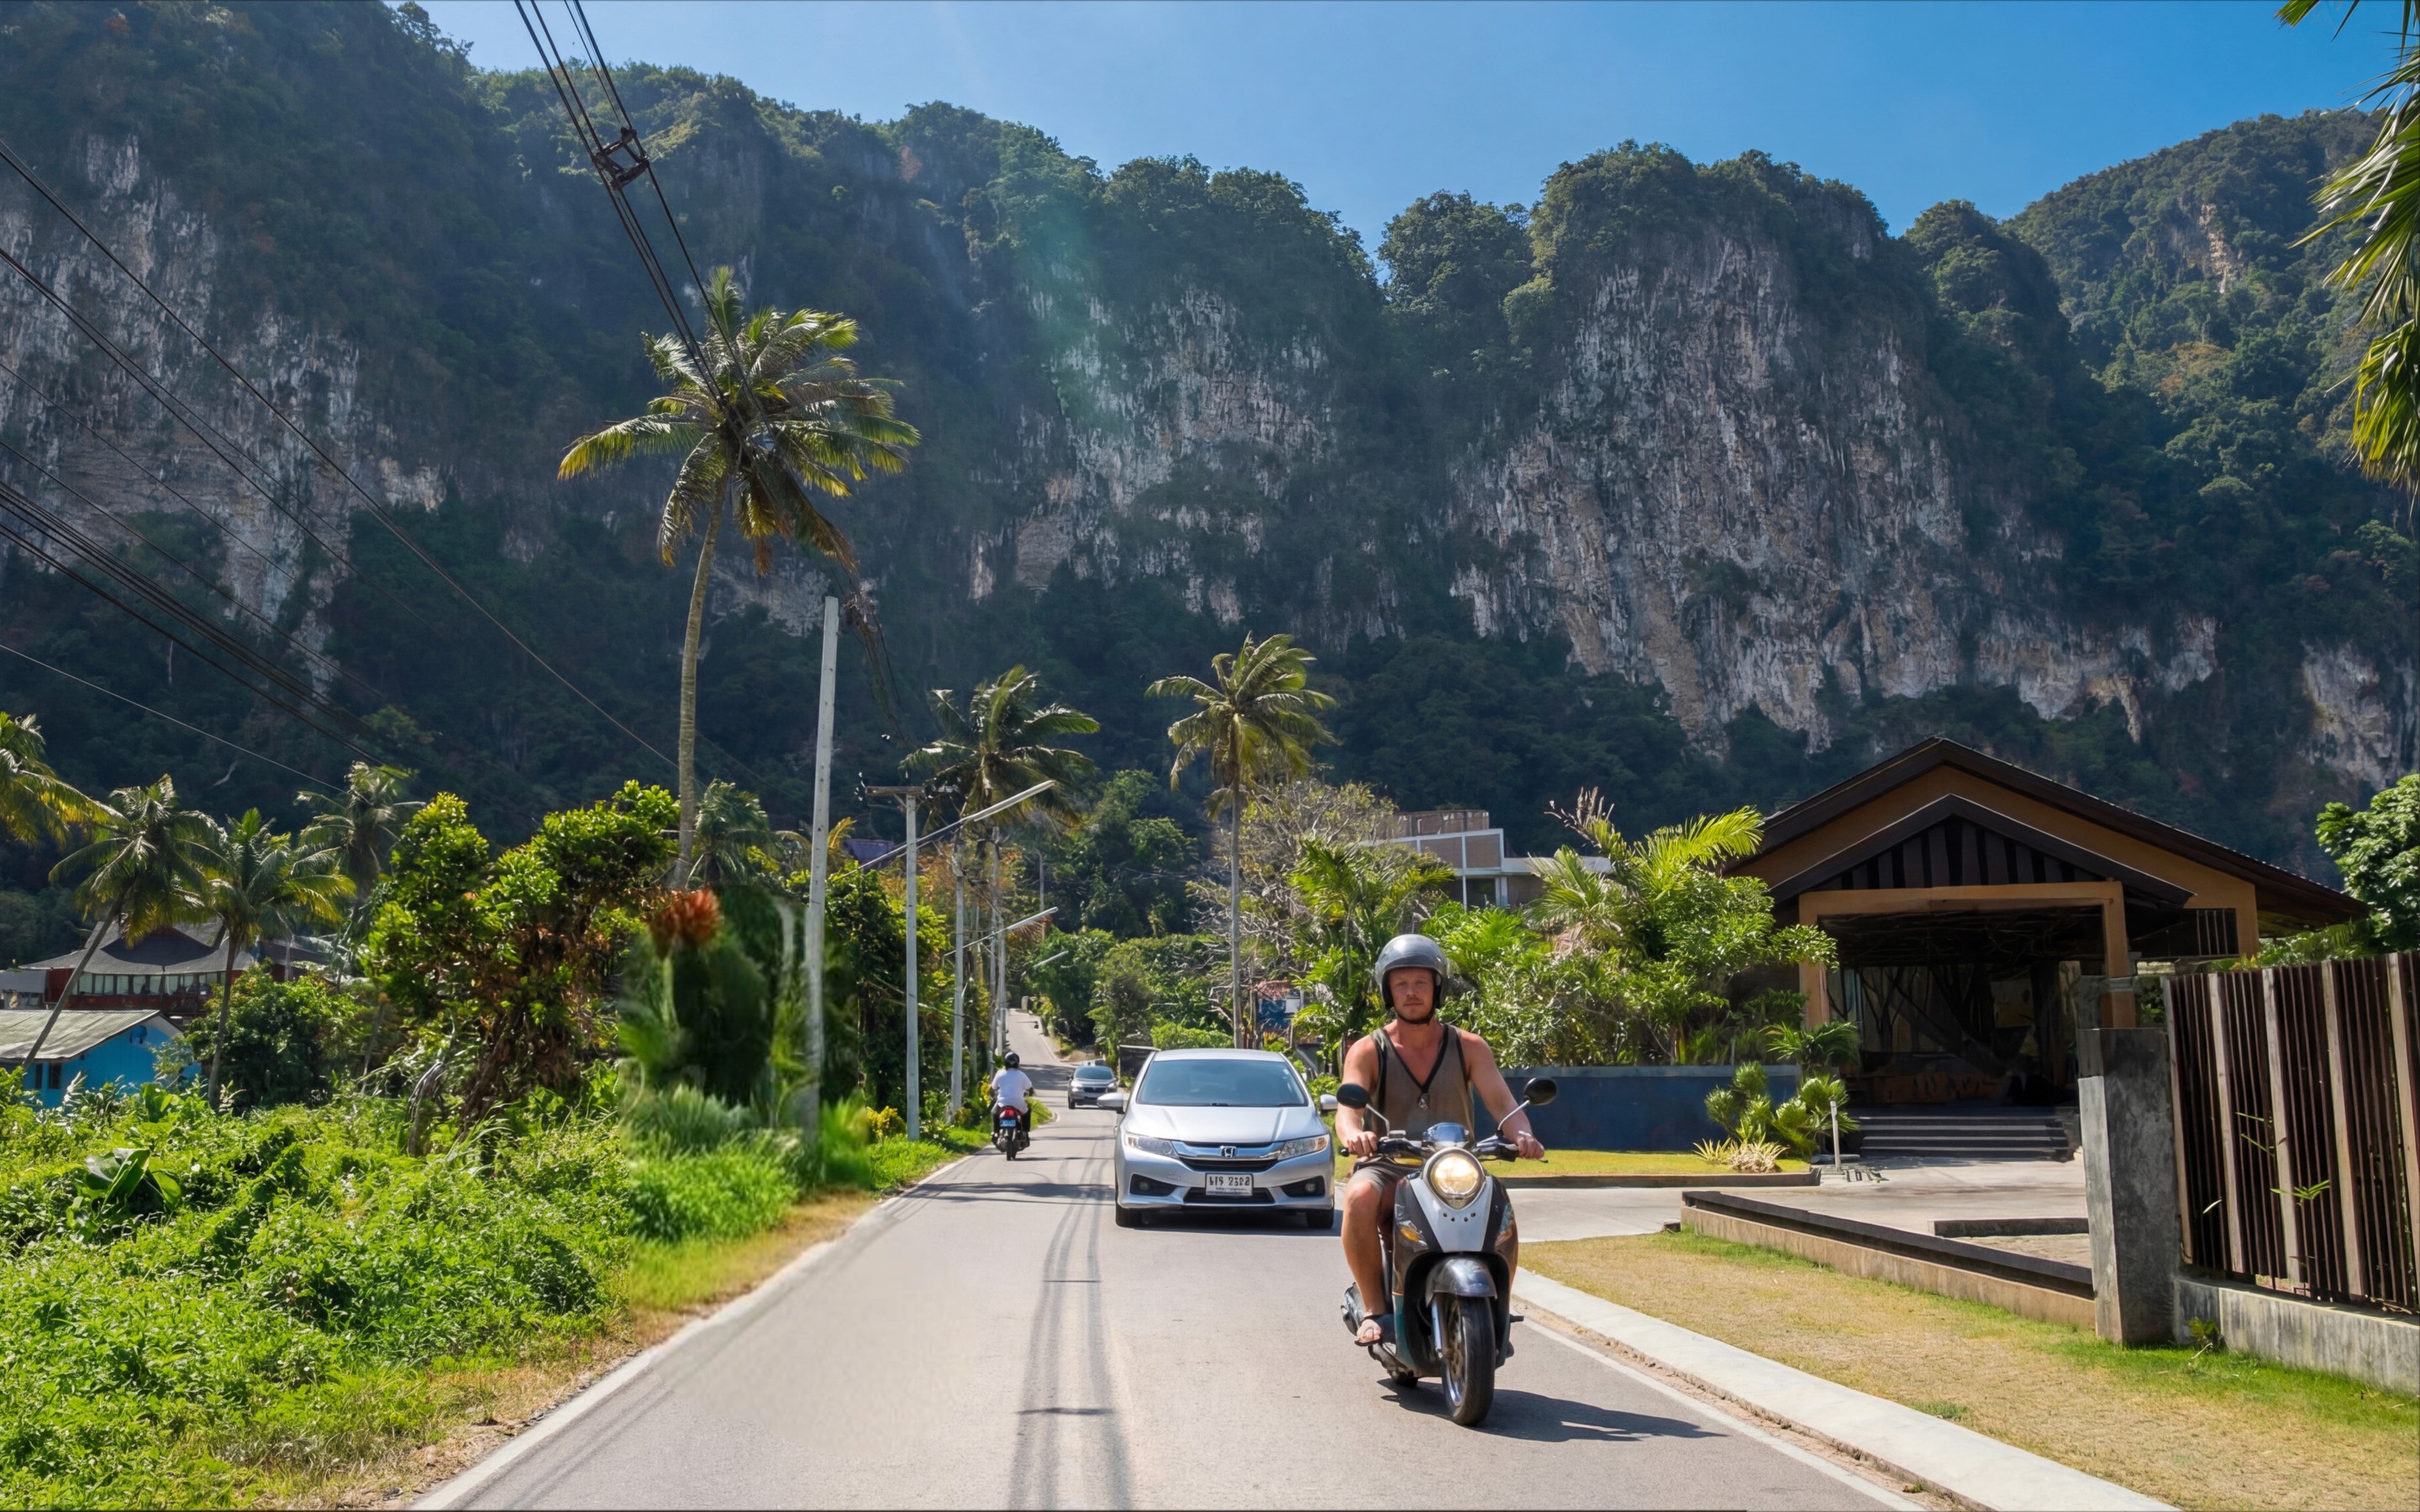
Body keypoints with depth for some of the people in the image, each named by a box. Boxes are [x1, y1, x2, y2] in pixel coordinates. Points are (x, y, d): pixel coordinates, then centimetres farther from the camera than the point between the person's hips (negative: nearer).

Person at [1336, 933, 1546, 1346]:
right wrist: (1354, 1134, -40)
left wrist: (1522, 1134, -31)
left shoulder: (1468, 1047, 6)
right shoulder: (1368, 1051, 1)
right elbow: (1347, 1106, -15)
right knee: (1359, 1199, -35)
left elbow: (1500, 1099, -8)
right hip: (1389, 1169, -1)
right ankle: (1375, 1308, -19)